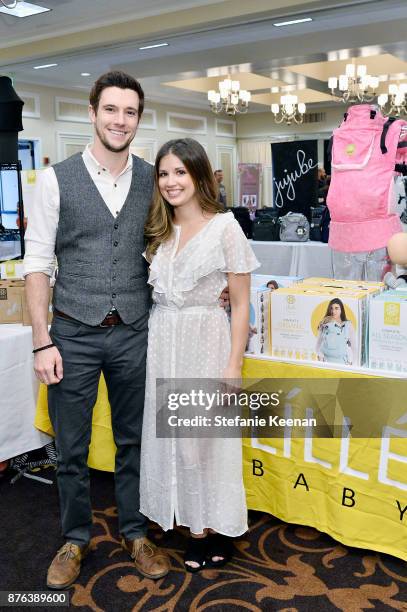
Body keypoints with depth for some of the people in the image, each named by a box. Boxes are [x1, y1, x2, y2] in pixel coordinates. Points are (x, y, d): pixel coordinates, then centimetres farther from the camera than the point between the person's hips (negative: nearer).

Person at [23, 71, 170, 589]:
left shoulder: (152, 181, 3)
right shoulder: (57, 179, -4)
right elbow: (37, 264, -5)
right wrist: (43, 342, -10)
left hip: (134, 333, 2)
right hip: (74, 334, -1)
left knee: (133, 440, 15)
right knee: (71, 447, 11)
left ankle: (135, 533, 35)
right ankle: (75, 539, 34)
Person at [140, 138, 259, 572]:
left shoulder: (225, 228, -7)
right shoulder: (158, 231, 9)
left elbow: (240, 304, -7)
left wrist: (234, 365, -11)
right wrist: (155, 338, 4)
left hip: (205, 341, -5)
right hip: (160, 341, 5)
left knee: (206, 436, 4)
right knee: (168, 434, 11)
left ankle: (212, 529, 24)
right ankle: (190, 521, 30)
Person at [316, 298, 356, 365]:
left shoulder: (348, 325, 3)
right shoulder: (324, 325, 6)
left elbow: (353, 346, 6)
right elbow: (319, 344, 8)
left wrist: (350, 362, 0)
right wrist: (320, 356, -4)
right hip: (326, 362, 1)